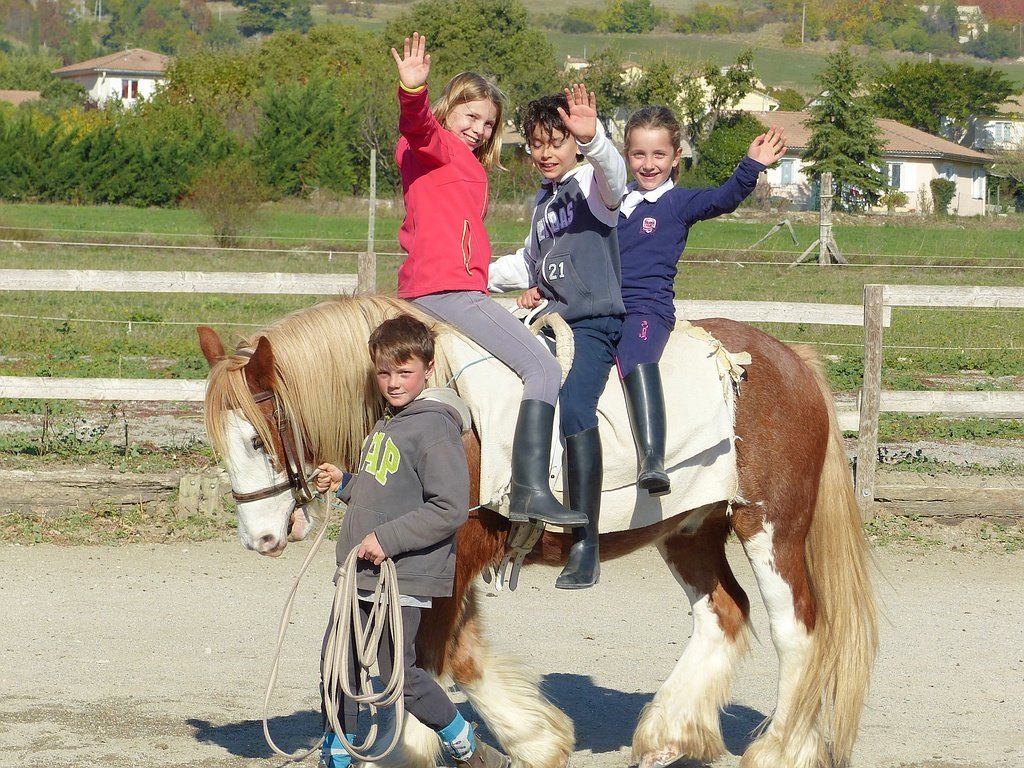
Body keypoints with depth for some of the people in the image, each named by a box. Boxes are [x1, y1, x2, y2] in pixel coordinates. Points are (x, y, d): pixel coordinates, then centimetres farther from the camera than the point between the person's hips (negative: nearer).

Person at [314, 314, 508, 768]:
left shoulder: (434, 429, -16)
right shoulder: (390, 424, 14)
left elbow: (450, 509, -24)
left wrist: (388, 538, -25)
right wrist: (344, 486, 13)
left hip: (403, 580, -9)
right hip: (360, 577, 9)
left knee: (396, 675, -3)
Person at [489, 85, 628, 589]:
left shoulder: (590, 182, -3)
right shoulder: (544, 200, 23)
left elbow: (612, 174, -29)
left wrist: (593, 139, -50)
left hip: (594, 321, -9)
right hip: (548, 320, 10)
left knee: (573, 406, -28)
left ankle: (585, 546, -31)